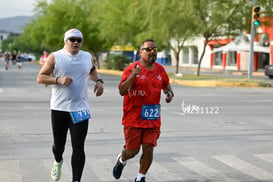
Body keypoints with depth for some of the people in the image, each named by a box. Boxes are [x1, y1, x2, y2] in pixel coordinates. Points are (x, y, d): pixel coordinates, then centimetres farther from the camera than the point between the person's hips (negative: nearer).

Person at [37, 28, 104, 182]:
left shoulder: (88, 57, 9)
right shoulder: (55, 57, -2)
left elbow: (92, 71, 30)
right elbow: (40, 78, -2)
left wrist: (98, 81, 9)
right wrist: (59, 80, -17)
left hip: (81, 109, 1)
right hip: (59, 108, -1)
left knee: (78, 147, -7)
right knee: (59, 144, 13)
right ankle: (58, 161, 47)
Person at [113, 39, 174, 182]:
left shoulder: (160, 70, 8)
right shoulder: (131, 69, -9)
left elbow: (166, 85, 26)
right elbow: (122, 91, -18)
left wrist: (170, 93, 3)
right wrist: (132, 76, -32)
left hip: (152, 119, 4)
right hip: (133, 118, -4)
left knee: (148, 150, -1)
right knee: (132, 151, 3)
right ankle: (121, 160, 39)